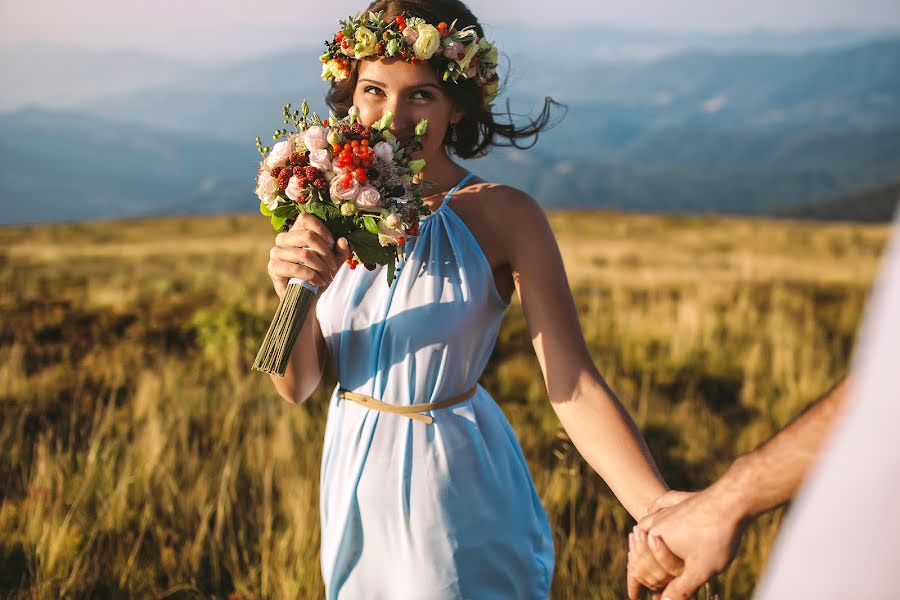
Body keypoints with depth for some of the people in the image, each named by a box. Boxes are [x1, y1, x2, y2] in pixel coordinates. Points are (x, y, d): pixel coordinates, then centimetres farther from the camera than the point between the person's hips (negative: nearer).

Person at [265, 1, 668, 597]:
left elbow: (574, 386, -22)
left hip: (457, 500, -4)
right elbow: (296, 385, -3)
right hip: (356, 481, 5)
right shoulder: (332, 212, -4)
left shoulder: (501, 214, -16)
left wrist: (663, 515, -34)